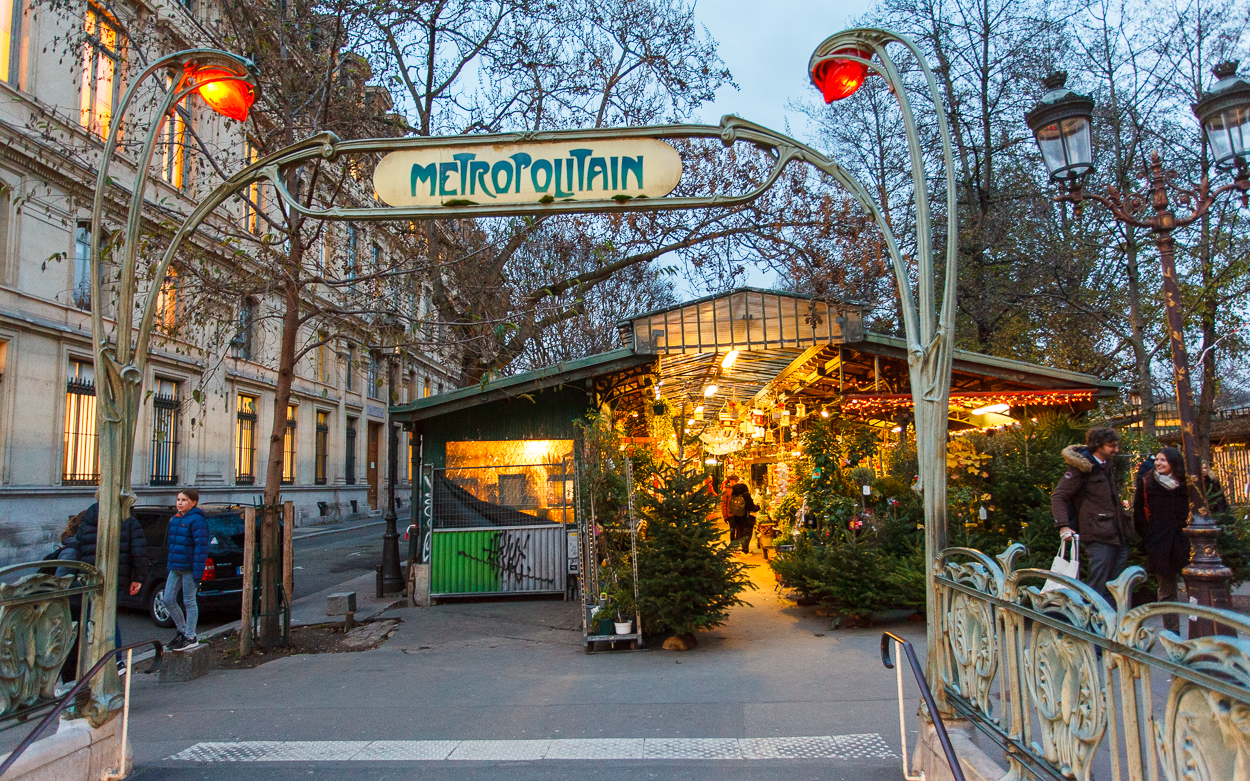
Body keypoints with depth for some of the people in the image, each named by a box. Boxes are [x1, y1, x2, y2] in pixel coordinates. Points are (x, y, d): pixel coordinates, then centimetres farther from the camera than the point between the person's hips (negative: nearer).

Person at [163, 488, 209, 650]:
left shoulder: (196, 520, -14)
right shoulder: (175, 519, 12)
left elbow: (201, 546, -19)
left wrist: (198, 572, -22)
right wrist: (171, 564, 15)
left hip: (189, 568, -9)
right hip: (175, 568, 9)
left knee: (189, 601, 1)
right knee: (168, 600, 11)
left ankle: (190, 637, 13)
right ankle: (182, 631, 28)